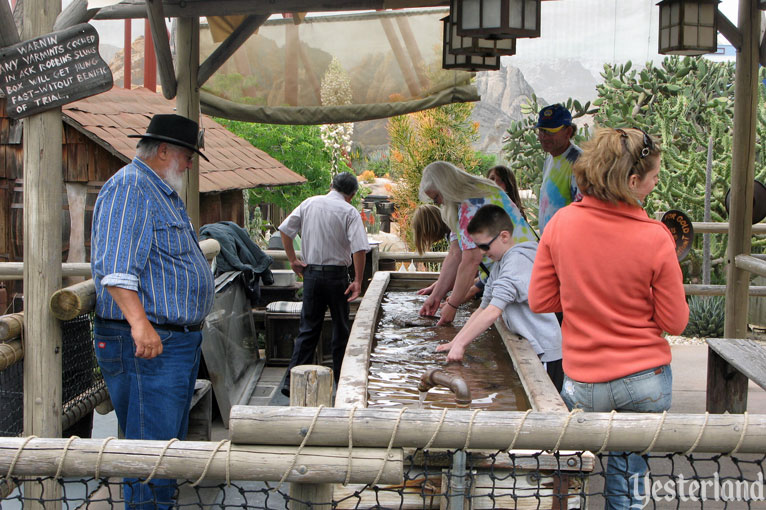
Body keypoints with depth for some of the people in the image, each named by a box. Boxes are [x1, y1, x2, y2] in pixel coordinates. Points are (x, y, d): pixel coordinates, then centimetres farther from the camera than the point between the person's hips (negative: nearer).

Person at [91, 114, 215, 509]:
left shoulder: (163, 193, 19)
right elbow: (115, 267, -27)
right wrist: (140, 323, -36)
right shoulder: (129, 187, -14)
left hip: (181, 340, 11)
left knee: (172, 440, 17)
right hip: (149, 344, -11)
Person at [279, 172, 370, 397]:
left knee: (308, 328, 9)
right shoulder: (349, 212, -7)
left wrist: (293, 259, 11)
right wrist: (358, 281, -12)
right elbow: (359, 249, -16)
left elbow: (285, 230, 5)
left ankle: (292, 382, 3)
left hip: (311, 273, 3)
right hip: (337, 275, -3)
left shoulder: (309, 203, 5)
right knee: (341, 330, 10)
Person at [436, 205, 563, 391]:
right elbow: (482, 309, 14)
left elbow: (493, 312, -26)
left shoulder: (517, 260, -19)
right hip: (529, 348, 9)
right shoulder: (499, 265, 13)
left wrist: (460, 343, -21)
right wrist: (455, 342, 6)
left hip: (545, 354, -9)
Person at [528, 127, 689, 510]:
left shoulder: (560, 223, -9)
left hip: (583, 381, 1)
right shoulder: (655, 238, -16)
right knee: (629, 465, 19)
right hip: (646, 379, -1)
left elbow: (540, 301, -1)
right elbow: (675, 323, -7)